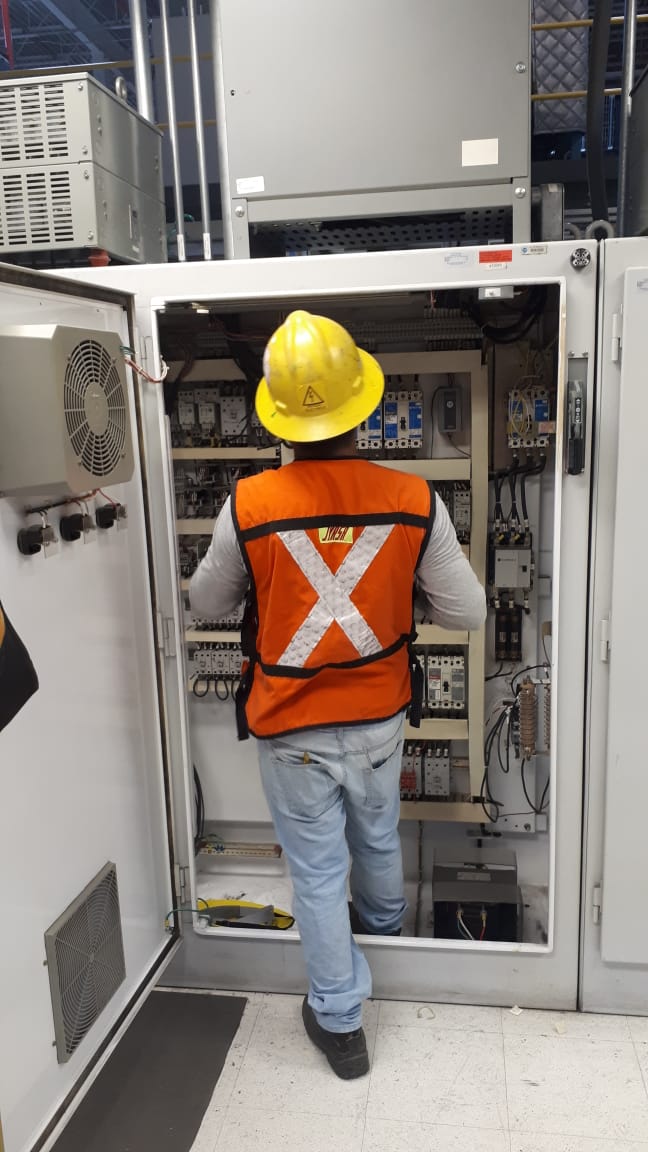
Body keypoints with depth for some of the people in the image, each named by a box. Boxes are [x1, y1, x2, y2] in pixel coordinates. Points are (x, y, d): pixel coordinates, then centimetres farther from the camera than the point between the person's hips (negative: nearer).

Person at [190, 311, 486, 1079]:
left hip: (291, 728, -2)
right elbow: (467, 611, -9)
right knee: (377, 837, 29)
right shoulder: (415, 502, -17)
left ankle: (339, 1022, 32)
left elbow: (206, 604, -3)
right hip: (378, 718, 3)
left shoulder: (248, 507, -20)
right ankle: (383, 928, 59)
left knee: (317, 871, 15)